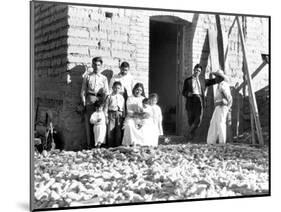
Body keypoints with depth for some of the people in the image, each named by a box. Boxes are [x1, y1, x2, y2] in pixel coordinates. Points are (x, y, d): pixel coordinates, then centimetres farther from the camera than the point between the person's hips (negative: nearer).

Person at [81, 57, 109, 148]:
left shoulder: (104, 78, 14)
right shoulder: (87, 76, 13)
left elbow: (106, 93, 9)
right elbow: (83, 91, 10)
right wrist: (84, 103, 0)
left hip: (100, 101, 0)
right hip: (89, 101, 0)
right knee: (89, 122, -4)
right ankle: (89, 144, -2)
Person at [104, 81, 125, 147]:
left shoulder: (121, 97, 10)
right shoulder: (109, 97, 3)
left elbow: (123, 107, 13)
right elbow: (106, 107, 3)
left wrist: (123, 116, 8)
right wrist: (106, 117, -3)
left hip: (119, 115, 2)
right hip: (111, 114, -2)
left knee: (119, 132, 4)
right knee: (110, 131, -3)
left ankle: (118, 146, 12)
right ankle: (110, 146, 5)